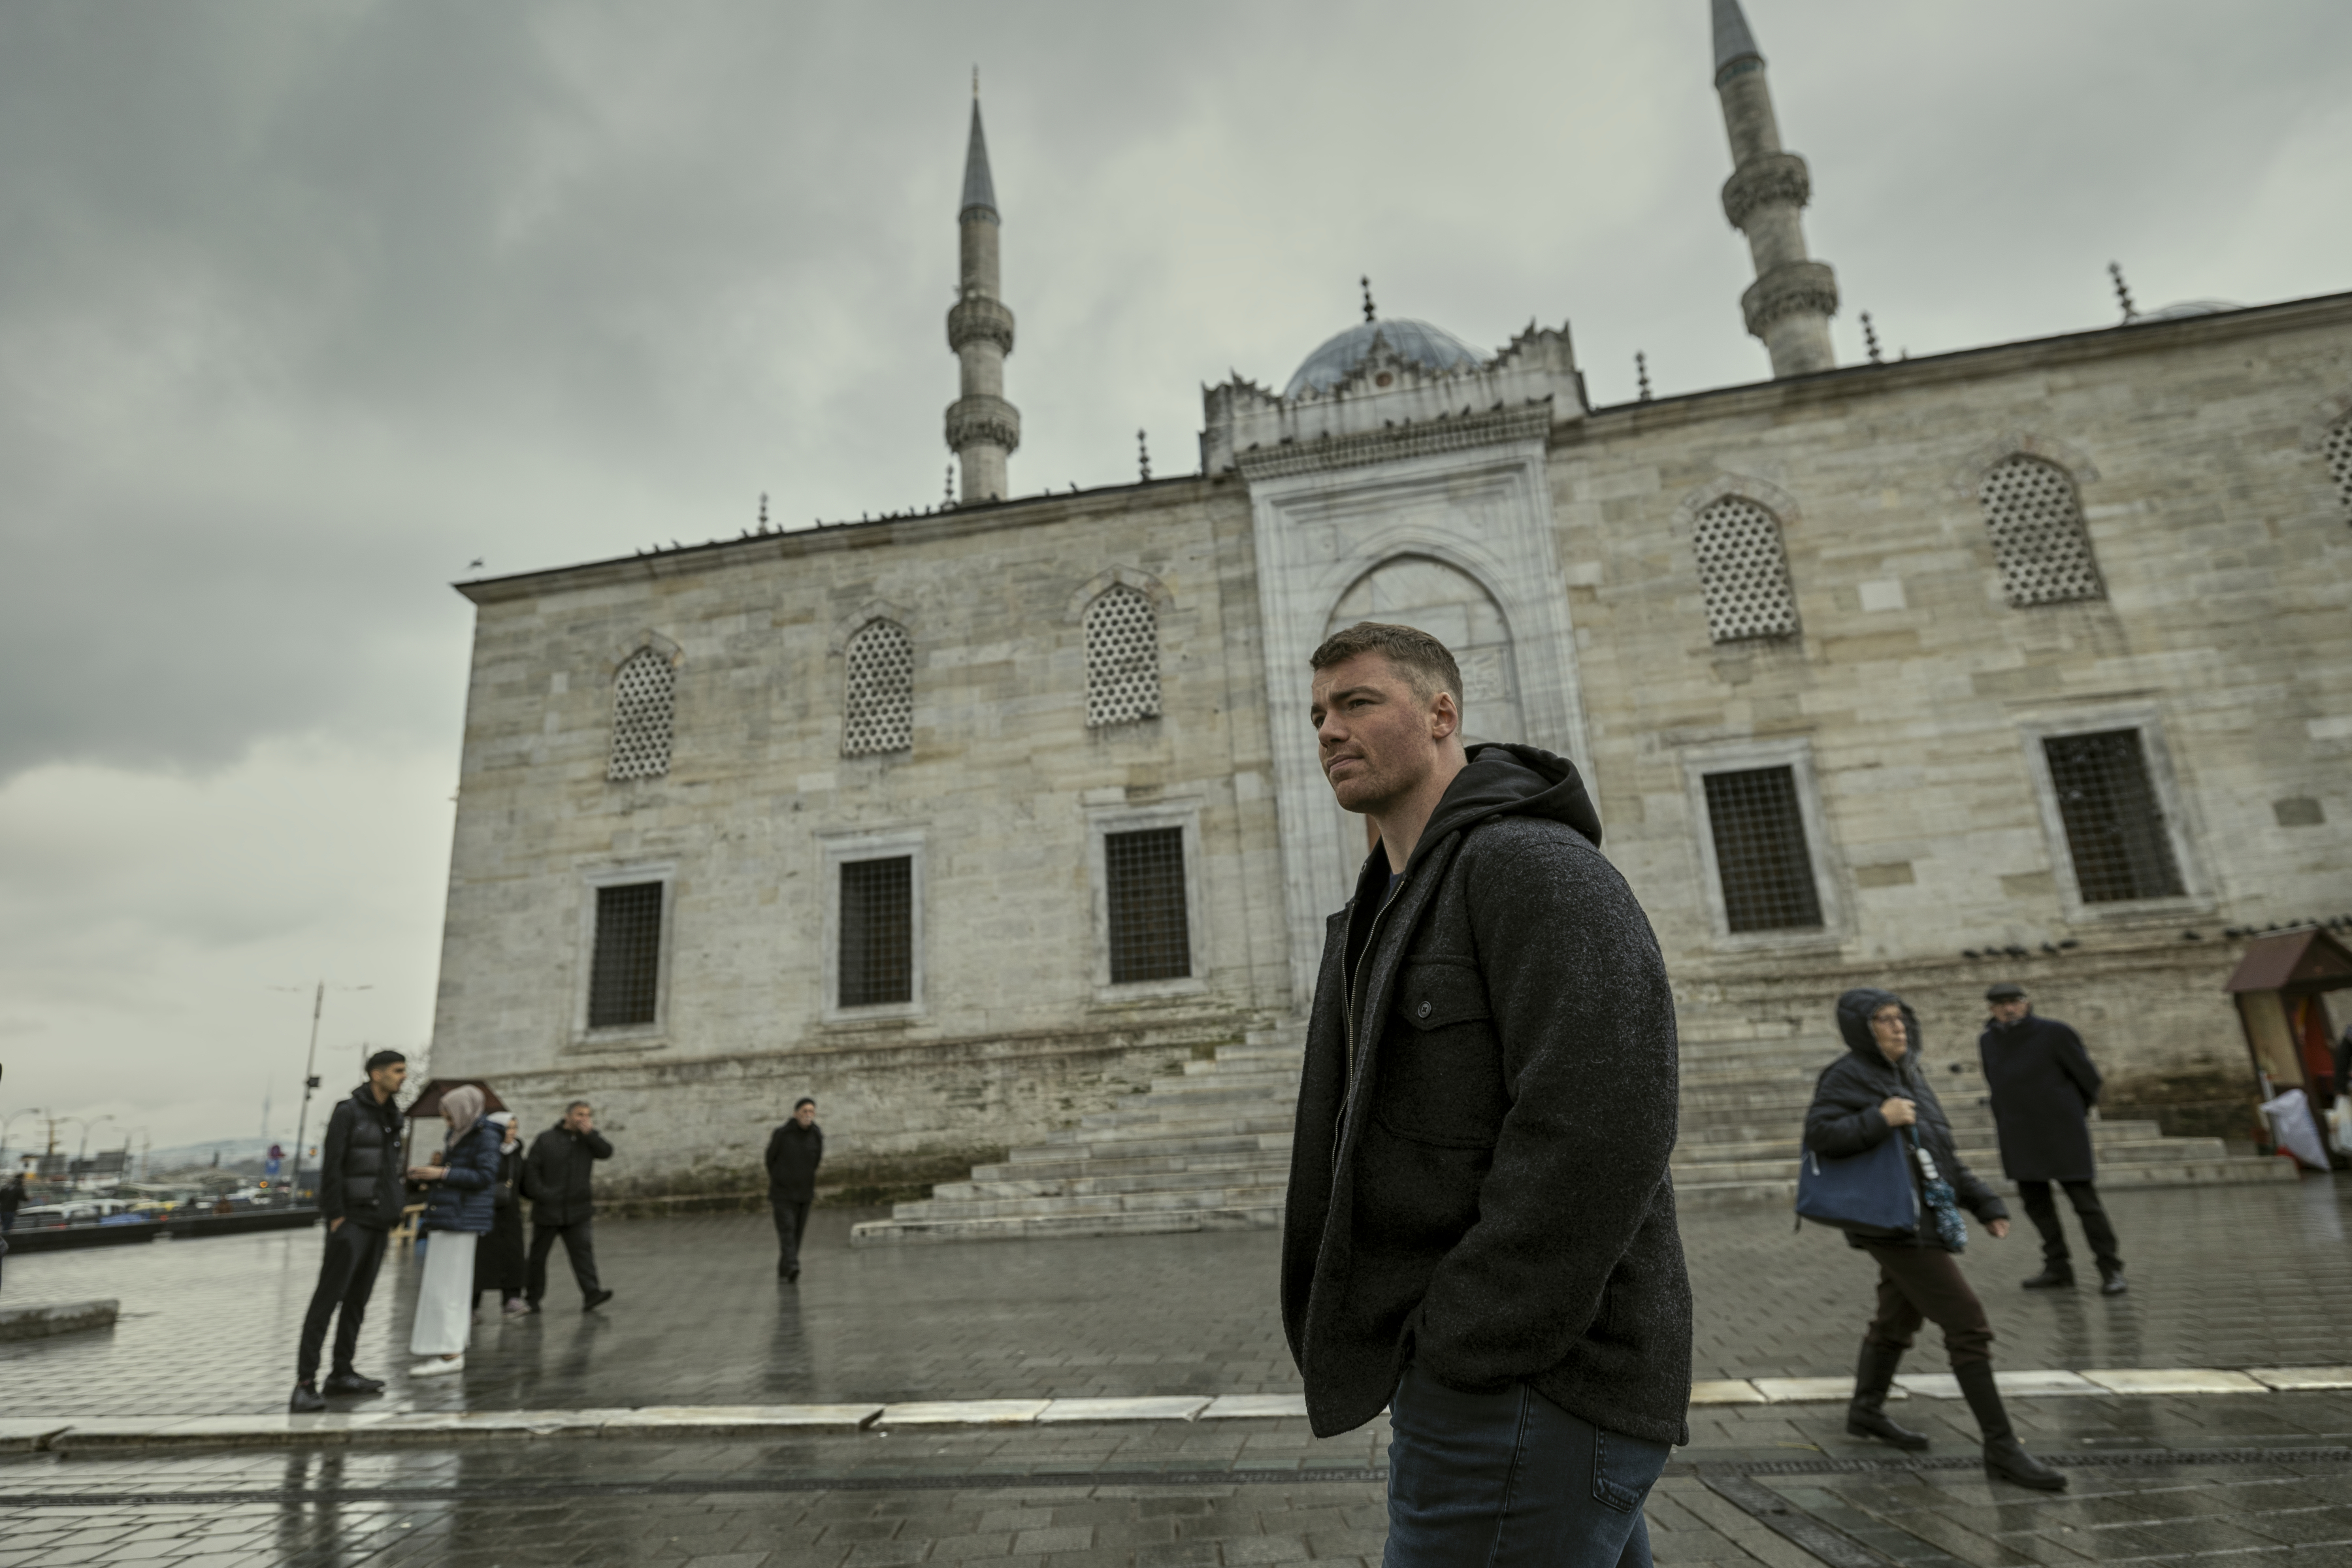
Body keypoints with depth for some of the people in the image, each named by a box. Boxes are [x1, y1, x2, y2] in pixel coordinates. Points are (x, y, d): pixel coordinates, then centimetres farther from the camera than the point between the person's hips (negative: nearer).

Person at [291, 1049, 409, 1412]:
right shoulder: (347, 1112, -10)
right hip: (351, 1220, -8)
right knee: (328, 1297, -10)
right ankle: (305, 1384, -7)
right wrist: (335, 1216, -18)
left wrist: (393, 1212, 14)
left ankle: (342, 1374, 18)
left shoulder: (391, 1119, 13)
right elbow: (331, 1166, -14)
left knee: (358, 1298, 11)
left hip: (378, 1221, 8)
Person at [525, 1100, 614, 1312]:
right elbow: (531, 1168, -4)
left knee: (582, 1250, -8)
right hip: (547, 1210, -1)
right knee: (538, 1255, 10)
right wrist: (540, 1194, -14)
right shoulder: (546, 1140, -2)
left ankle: (591, 1294, -13)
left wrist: (590, 1132, -19)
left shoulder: (589, 1140, 6)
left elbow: (606, 1152, -11)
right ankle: (532, 1299, 24)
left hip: (577, 1211, 1)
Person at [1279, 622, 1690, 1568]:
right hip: (1471, 1371, 9)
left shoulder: (1535, 864, -14)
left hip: (1520, 1387, -9)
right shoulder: (1396, 907, 16)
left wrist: (1468, 1353, -20)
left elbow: (1599, 1129, -25)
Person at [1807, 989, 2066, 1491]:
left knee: (1898, 1319, 22)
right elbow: (1819, 1133, -25)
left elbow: (1942, 1153, 17)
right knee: (1967, 1326, -10)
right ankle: (2001, 1449, -1)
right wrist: (1879, 1120, -30)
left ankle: (1867, 1410, 39)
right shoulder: (1848, 1076, -13)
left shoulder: (1908, 1073, 12)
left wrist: (1985, 1203, 11)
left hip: (1924, 1219, 9)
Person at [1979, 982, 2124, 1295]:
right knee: (2035, 1202, 9)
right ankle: (2058, 1268, 19)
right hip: (2020, 1139, 5)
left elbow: (2089, 1078, 0)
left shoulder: (2055, 1032, -9)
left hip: (2063, 1133, -5)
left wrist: (2075, 1112, 11)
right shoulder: (1987, 1041, 4)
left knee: (2085, 1201, -2)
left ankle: (2111, 1270, 8)